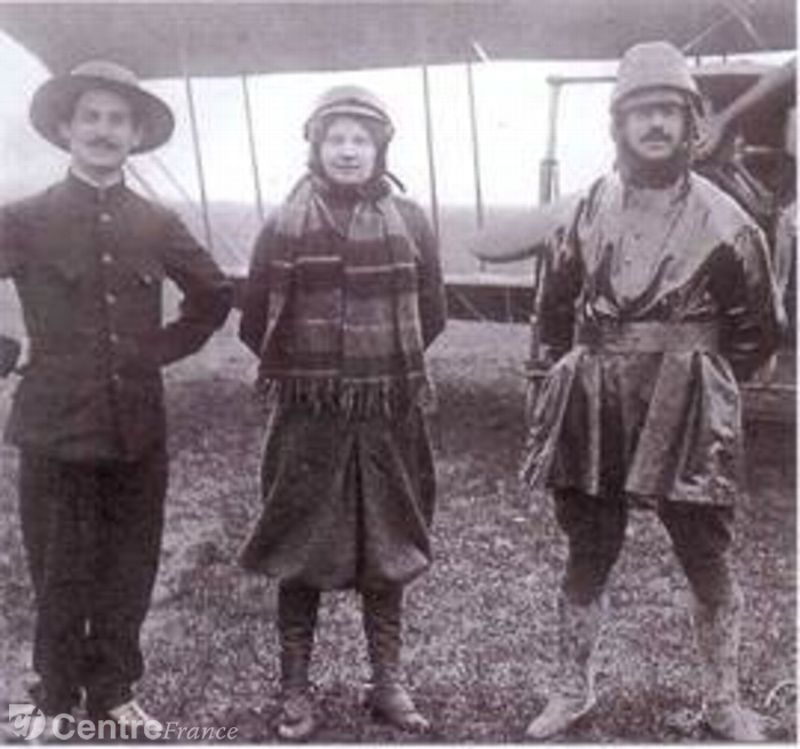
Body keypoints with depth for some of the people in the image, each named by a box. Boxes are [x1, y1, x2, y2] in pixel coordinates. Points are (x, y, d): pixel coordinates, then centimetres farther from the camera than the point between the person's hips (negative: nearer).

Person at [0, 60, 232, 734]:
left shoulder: (157, 224, 5)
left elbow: (215, 295, 17)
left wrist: (166, 347, 8)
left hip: (140, 432, 3)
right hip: (57, 432, -3)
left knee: (129, 578, 12)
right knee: (60, 583, 7)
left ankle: (114, 695, 29)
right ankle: (57, 705, 25)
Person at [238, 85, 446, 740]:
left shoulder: (411, 223, 1)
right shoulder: (285, 225, -2)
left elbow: (431, 314, 9)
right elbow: (256, 319, 4)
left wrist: (386, 368, 10)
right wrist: (308, 372, 9)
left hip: (389, 417, 1)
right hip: (306, 417, -1)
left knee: (386, 550, 11)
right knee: (299, 551, 5)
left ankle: (388, 682, 25)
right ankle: (296, 690, 19)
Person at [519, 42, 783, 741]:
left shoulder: (721, 220, -4)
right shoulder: (592, 210, 5)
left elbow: (760, 328, 5)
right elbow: (557, 305, 17)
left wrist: (705, 382, 7)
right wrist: (588, 371, 12)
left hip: (687, 417, -2)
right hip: (595, 416, 3)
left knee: (708, 559, 5)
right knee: (587, 556, 10)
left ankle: (724, 701, 23)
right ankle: (574, 688, 27)